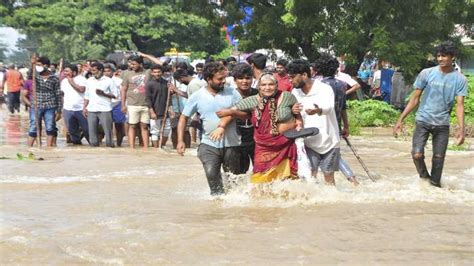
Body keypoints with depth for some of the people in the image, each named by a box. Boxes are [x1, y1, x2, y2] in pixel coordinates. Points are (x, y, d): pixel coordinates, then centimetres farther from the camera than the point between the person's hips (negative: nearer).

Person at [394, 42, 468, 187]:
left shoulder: (460, 79, -4)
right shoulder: (426, 73, -5)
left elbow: (460, 104, -6)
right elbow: (415, 98, 1)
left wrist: (461, 129, -19)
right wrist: (401, 119, -3)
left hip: (442, 124, 1)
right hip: (423, 121, -1)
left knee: (439, 157, 4)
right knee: (417, 154, -11)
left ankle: (435, 184, 21)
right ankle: (424, 177, 16)